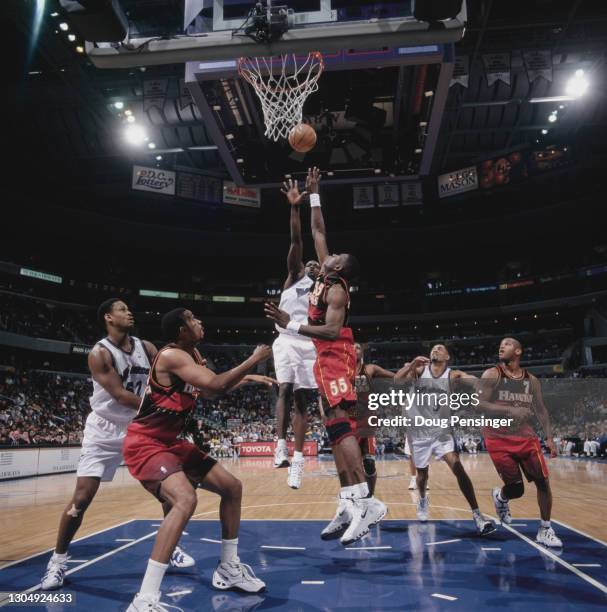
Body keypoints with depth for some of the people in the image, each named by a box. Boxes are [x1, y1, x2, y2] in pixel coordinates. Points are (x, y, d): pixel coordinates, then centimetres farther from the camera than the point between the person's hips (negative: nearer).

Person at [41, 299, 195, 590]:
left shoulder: (146, 348, -1)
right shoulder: (99, 354, -16)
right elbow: (120, 394, -24)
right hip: (105, 430, -5)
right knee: (81, 498, -6)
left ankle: (171, 547, 19)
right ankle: (58, 560, 15)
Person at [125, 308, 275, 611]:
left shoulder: (191, 354, 8)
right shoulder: (172, 355, -22)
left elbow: (211, 390, 24)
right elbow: (215, 384, -32)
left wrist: (246, 378, 16)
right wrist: (253, 360, -22)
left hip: (171, 442, 10)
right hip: (144, 444, -10)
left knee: (232, 487, 10)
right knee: (185, 500, -33)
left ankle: (228, 568, 25)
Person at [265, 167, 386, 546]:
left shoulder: (336, 289, -11)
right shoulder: (326, 275, 14)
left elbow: (332, 331, -24)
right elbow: (318, 230, 23)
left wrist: (290, 324, -27)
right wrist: (313, 195, 24)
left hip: (336, 356, -10)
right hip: (327, 359, 10)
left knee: (339, 423, -21)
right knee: (335, 428, 5)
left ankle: (367, 502, -26)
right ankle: (349, 504, 6)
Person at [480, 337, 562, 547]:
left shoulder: (531, 380, 7)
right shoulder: (491, 375, -7)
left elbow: (540, 409, 14)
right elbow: (478, 404, -16)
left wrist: (549, 437, 5)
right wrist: (510, 410, -25)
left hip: (526, 437, 4)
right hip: (499, 439, -4)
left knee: (543, 482, -1)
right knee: (516, 489, -4)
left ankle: (545, 530, 16)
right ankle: (500, 497, 33)